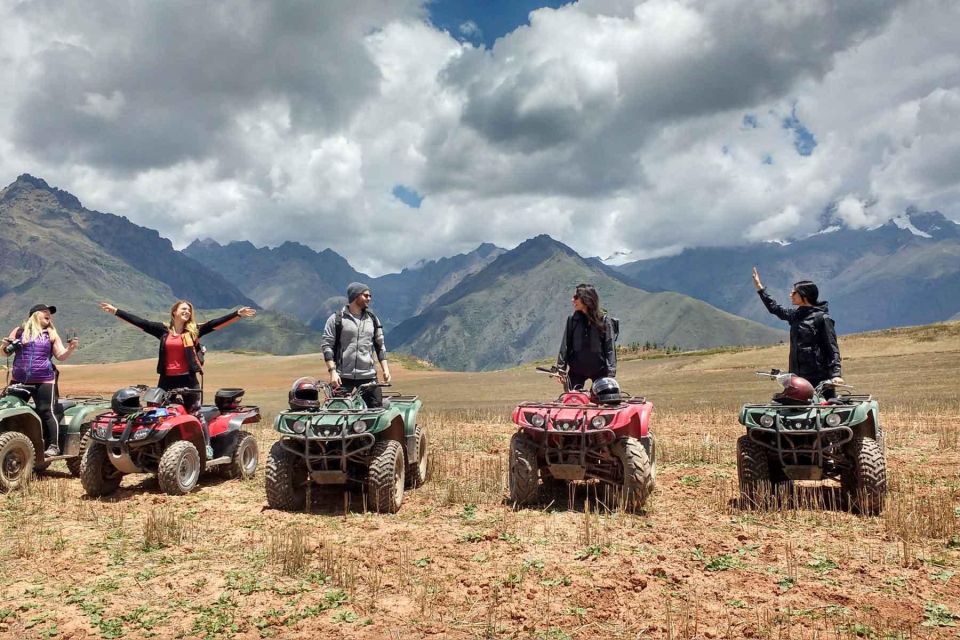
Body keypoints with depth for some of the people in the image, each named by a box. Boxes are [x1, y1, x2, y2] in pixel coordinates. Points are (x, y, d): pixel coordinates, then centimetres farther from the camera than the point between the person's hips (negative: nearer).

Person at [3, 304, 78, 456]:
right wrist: (6, 346, -8)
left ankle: (54, 446, -3)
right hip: (19, 380, 2)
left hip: (44, 380, -2)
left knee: (46, 412, -6)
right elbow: (5, 352, 15)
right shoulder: (19, 331, 8)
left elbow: (61, 355, 5)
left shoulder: (52, 334, 9)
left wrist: (70, 348, -15)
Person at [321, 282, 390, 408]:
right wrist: (332, 372, -12)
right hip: (343, 377, -3)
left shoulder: (373, 319, 12)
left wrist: (385, 369, 7)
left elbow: (380, 346, 17)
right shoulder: (336, 319, 0)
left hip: (368, 375, 3)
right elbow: (326, 345, -3)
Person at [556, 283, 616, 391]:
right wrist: (561, 368, -3)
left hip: (599, 370, -2)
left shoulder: (603, 319, -6)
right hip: (576, 370, 2)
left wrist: (611, 372, -11)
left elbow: (609, 347, -7)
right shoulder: (572, 319, -1)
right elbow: (565, 345, 1)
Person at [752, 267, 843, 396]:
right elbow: (775, 309, 28)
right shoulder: (796, 315, 12)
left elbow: (832, 347, -11)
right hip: (798, 375, 7)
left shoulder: (822, 318, -8)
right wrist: (760, 288, 30)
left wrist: (835, 374, -20)